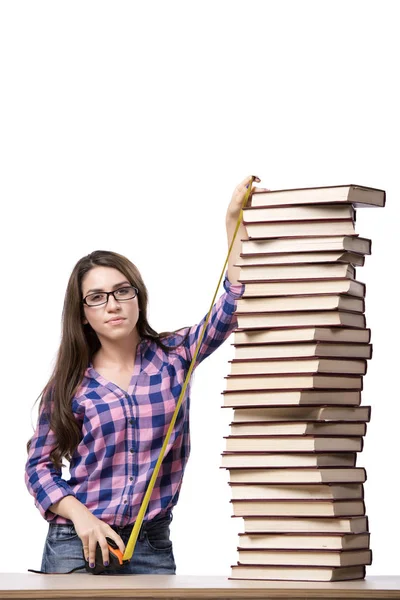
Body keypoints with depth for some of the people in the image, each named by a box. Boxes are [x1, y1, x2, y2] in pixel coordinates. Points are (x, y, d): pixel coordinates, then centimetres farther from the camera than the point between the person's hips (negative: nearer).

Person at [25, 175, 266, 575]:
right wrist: (80, 516, -13)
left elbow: (231, 308, -9)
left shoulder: (174, 356, 4)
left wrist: (235, 223, -17)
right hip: (76, 543, -1)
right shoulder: (70, 384, 3)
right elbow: (39, 464, 4)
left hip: (152, 545, 1)